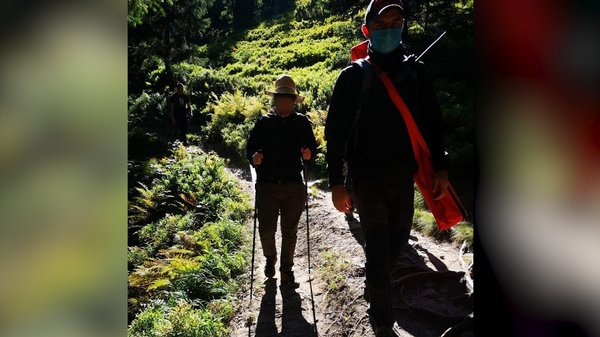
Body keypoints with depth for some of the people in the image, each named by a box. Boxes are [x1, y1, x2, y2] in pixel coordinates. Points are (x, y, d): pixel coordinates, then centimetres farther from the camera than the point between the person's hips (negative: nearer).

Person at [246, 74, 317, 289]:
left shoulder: (301, 122, 6)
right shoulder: (264, 123, 5)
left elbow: (312, 147, 8)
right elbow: (250, 148, 5)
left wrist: (308, 154, -14)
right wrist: (254, 157, -16)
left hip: (293, 186, 0)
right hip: (267, 185, 0)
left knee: (289, 231, 9)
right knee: (266, 229, 3)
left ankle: (286, 271, 26)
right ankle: (270, 259, 36)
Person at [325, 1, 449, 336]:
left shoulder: (416, 72, 8)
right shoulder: (353, 76, -2)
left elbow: (432, 122, 10)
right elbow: (335, 131, -4)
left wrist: (440, 168, 3)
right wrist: (337, 182, -9)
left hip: (405, 177, 4)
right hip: (367, 179, -4)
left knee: (398, 241, 15)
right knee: (378, 250, -3)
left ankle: (376, 285, 44)